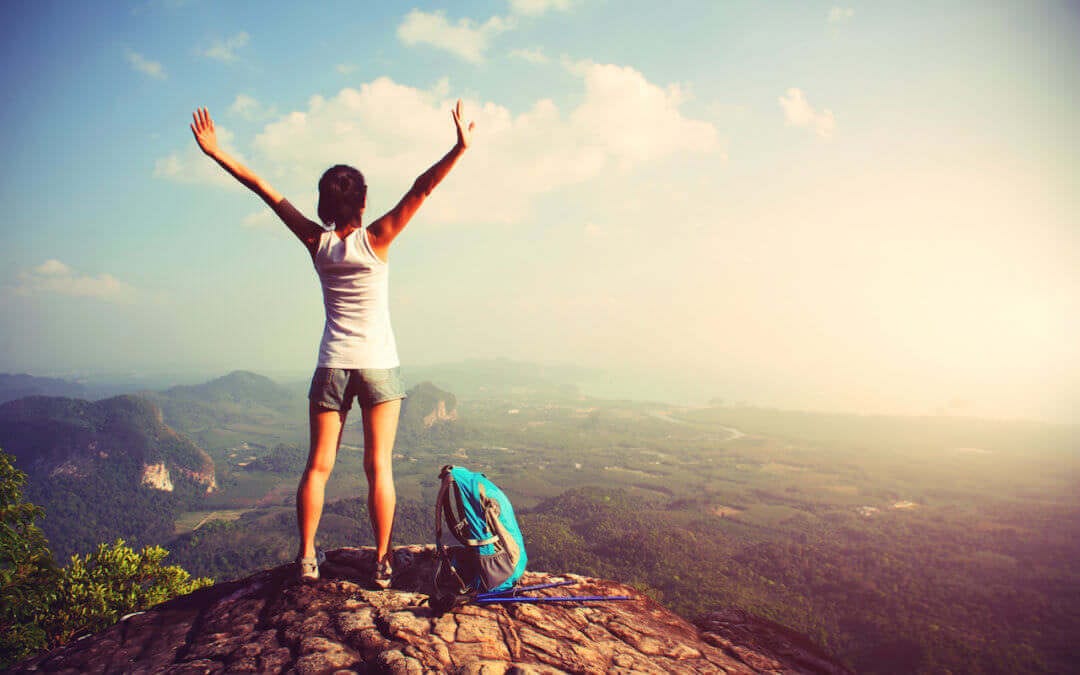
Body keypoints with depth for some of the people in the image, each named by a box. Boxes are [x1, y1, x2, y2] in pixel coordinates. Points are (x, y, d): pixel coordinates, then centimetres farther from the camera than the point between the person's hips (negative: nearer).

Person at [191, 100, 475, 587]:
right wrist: (459, 149, -18)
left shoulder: (316, 242, -2)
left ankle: (307, 558, 15)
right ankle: (382, 562, 8)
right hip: (379, 365, -2)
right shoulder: (375, 239, -9)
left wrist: (216, 152, 9)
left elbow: (266, 191, 3)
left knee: (318, 465, 10)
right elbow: (421, 190, -15)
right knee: (379, 466, 3)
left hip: (332, 365, 2)